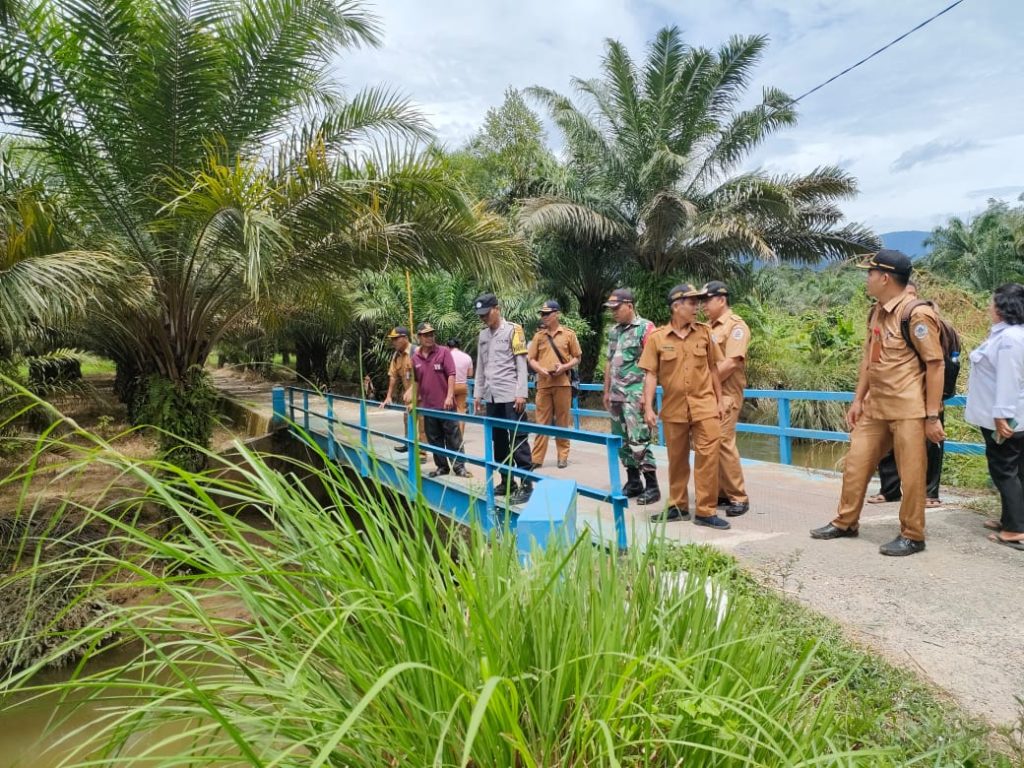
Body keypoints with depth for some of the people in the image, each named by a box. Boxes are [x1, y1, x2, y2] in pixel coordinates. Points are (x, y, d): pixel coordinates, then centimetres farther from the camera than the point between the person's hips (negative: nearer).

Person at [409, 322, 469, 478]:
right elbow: (416, 381, 15)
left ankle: (459, 466, 7)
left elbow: (451, 375, -10)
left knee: (453, 436, 1)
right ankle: (442, 466, 21)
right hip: (427, 405, 4)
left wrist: (449, 396, -17)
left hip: (445, 404, -4)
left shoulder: (444, 352, -5)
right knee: (434, 438, 10)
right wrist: (414, 399, 12)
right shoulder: (415, 357, 7)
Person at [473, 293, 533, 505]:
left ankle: (526, 484, -2)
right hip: (491, 397, 7)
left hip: (511, 396, -6)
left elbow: (521, 364, -8)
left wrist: (521, 394, -14)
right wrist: (478, 394, 15)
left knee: (518, 440, -5)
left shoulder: (513, 330, -4)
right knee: (498, 440, 10)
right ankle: (507, 482, 19)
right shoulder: (482, 336, 15)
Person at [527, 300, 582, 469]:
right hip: (543, 383, 2)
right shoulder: (538, 335, 9)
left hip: (562, 382, -2)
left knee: (562, 421, 4)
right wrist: (540, 369, -9)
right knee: (542, 421, 2)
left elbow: (577, 358, 5)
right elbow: (531, 359, 10)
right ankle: (537, 458, 4)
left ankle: (563, 456, 14)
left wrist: (564, 367, -12)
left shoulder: (569, 334, 2)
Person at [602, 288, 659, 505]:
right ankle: (633, 482, 21)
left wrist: (646, 394, -17)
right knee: (622, 441, 10)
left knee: (639, 441, -9)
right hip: (616, 396, 8)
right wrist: (606, 391, 19)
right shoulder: (613, 331, 15)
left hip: (635, 395, -7)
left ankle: (652, 486, -1)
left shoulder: (646, 328, -7)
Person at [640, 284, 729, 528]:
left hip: (705, 405, 0)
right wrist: (648, 408, -8)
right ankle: (678, 506, 27)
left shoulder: (705, 332, 3)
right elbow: (651, 375, -2)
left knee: (708, 456, -6)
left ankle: (706, 511, 3)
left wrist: (719, 400, 7)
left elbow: (713, 369, 8)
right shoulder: (657, 338, -3)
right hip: (674, 408, 0)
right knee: (676, 459, 12)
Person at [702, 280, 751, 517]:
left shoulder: (735, 325, -8)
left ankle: (738, 497, -2)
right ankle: (721, 492, 17)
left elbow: (730, 363, -17)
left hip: (725, 395, -8)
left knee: (723, 442, -11)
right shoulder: (708, 327, 17)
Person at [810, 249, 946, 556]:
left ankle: (912, 536, 17)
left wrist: (932, 416, -16)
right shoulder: (877, 312, 11)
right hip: (875, 407, 9)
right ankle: (845, 522, 28)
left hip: (908, 410, -9)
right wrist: (857, 399, 17)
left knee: (911, 475, 2)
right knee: (855, 464, 14)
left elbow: (936, 365, -15)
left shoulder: (917, 314, -15)